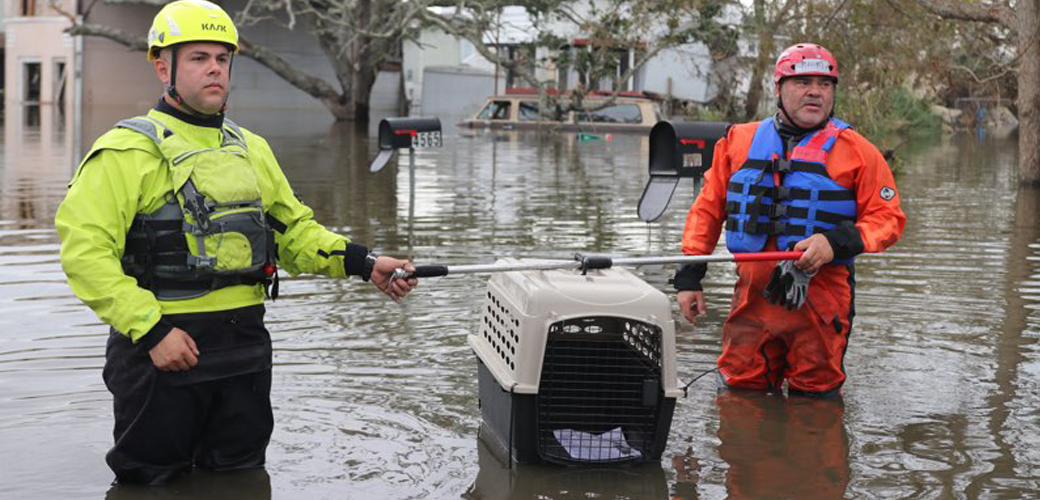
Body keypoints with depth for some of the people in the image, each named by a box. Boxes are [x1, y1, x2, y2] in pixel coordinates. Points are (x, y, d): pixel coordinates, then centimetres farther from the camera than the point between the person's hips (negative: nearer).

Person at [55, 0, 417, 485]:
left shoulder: (251, 150, 14)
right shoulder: (129, 150, -8)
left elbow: (293, 229, 19)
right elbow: (85, 249, -16)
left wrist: (363, 262, 2)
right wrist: (150, 330, -21)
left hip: (246, 344, 6)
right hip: (163, 346, -5)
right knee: (153, 483, 7)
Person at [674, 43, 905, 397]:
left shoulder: (856, 151, 2)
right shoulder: (739, 141, 9)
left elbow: (888, 218, 0)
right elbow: (708, 209, 13)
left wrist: (836, 242, -17)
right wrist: (689, 277, 6)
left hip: (820, 293, -2)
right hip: (753, 291, 2)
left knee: (814, 396, 5)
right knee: (740, 389, 5)